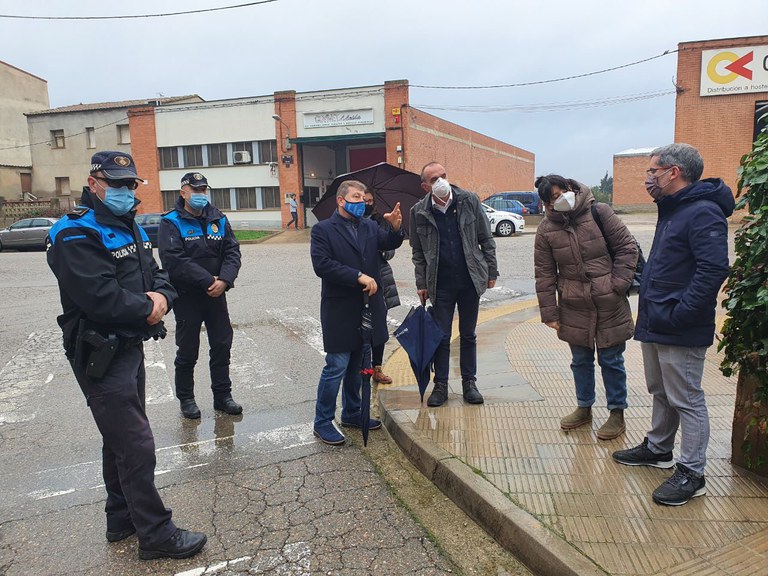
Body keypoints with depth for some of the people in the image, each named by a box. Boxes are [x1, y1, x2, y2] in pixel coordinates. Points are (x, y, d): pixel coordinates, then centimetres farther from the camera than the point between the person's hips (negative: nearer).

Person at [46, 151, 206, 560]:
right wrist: (147, 308, -13)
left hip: (130, 346, 10)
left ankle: (122, 519, 37)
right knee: (136, 445, -5)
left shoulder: (130, 229, 13)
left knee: (122, 438, 20)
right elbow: (101, 298, -28)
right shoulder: (77, 236, -17)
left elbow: (158, 275, 12)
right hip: (100, 354, -10)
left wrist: (161, 297, -11)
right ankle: (156, 534, 9)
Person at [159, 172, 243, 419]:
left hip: (216, 295, 4)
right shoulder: (171, 223, -7)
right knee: (188, 351, 8)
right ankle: (186, 398, 25)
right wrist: (208, 281, -21)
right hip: (187, 297, -4)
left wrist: (224, 280, -17)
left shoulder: (218, 219, 7)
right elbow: (174, 261, -19)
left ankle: (222, 395, 24)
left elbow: (232, 251, 0)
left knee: (222, 346, 10)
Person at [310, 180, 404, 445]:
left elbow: (389, 244, -3)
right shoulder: (323, 230, -6)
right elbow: (321, 264, -18)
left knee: (357, 367, 17)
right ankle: (322, 423, 14)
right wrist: (359, 277, -21)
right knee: (336, 368, -1)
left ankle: (352, 413, 33)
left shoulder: (370, 227, 12)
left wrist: (395, 228, -24)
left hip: (368, 308, 6)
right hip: (339, 311, -6)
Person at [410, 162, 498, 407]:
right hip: (440, 284, 0)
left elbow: (486, 239, 2)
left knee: (468, 335, 12)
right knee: (441, 336, 6)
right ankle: (440, 385, 18)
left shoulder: (469, 201, -3)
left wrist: (491, 271, 1)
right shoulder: (419, 212, -3)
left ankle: (469, 382, 24)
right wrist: (421, 284, 1)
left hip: (470, 280, 1)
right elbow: (418, 252, 5)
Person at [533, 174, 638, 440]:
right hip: (574, 308, 3)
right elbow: (544, 274, 1)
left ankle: (617, 413, 25)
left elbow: (627, 248, -3)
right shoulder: (546, 230, -1)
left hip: (609, 306, -2)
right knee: (580, 361, 16)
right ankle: (584, 408, 34)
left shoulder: (599, 213, -8)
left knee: (611, 361, 9)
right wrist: (549, 313, -1)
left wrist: (618, 285, -11)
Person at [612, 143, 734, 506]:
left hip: (680, 332, -10)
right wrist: (651, 310, 14)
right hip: (654, 325, 10)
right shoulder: (672, 210, 14)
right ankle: (658, 448, 39)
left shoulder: (703, 213, -18)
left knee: (686, 401, 2)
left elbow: (714, 269, -27)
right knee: (660, 393, 22)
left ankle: (691, 474, 15)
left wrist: (677, 316, -25)